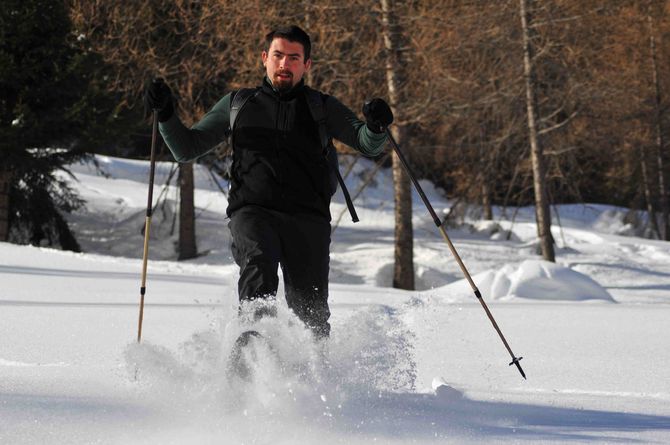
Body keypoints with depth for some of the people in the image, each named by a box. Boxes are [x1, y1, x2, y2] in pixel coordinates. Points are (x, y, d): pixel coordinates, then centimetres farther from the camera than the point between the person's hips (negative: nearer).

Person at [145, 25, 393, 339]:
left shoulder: (323, 108, 18)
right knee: (258, 263, -32)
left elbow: (368, 145, 6)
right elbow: (186, 149, 26)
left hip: (307, 217, 0)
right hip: (252, 210, 0)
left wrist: (376, 126, -18)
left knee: (311, 311, -11)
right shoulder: (237, 104, 22)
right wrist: (165, 114, 8)